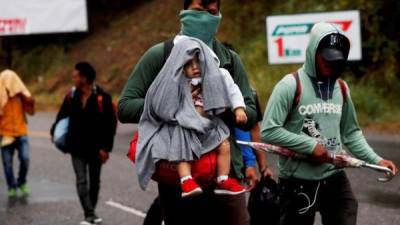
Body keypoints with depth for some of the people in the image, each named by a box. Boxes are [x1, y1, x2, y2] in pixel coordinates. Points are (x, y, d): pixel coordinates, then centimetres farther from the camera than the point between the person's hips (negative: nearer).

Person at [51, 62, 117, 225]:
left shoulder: (102, 98, -11)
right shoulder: (71, 96, 1)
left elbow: (110, 124, -9)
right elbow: (62, 116, 14)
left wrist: (105, 147, -12)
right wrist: (55, 131, 2)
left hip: (95, 148, -2)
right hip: (77, 147, 2)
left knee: (94, 181, 12)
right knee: (81, 181, -7)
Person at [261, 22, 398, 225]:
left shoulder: (341, 88, 8)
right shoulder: (291, 85, -10)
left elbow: (351, 133, 16)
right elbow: (269, 131, -15)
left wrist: (375, 160, 3)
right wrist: (310, 146, -17)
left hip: (335, 179, 4)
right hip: (298, 182, -4)